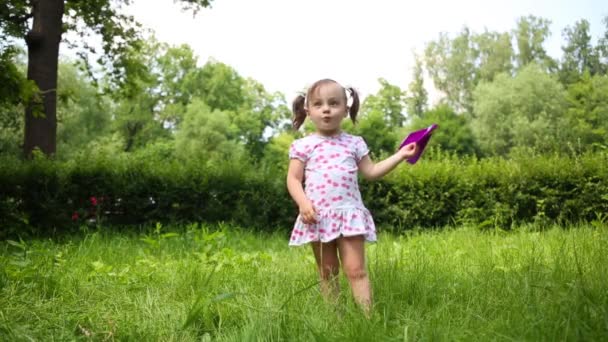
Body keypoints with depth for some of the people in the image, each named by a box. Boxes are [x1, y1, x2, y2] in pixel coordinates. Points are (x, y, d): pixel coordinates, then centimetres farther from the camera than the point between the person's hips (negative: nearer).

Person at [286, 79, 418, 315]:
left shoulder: (354, 143, 10)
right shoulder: (303, 145, 4)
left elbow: (371, 172, 12)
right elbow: (293, 179, 1)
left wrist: (400, 155, 7)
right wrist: (303, 203, -16)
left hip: (349, 214, 0)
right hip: (318, 217, 0)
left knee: (356, 270, -7)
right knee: (327, 273, 8)